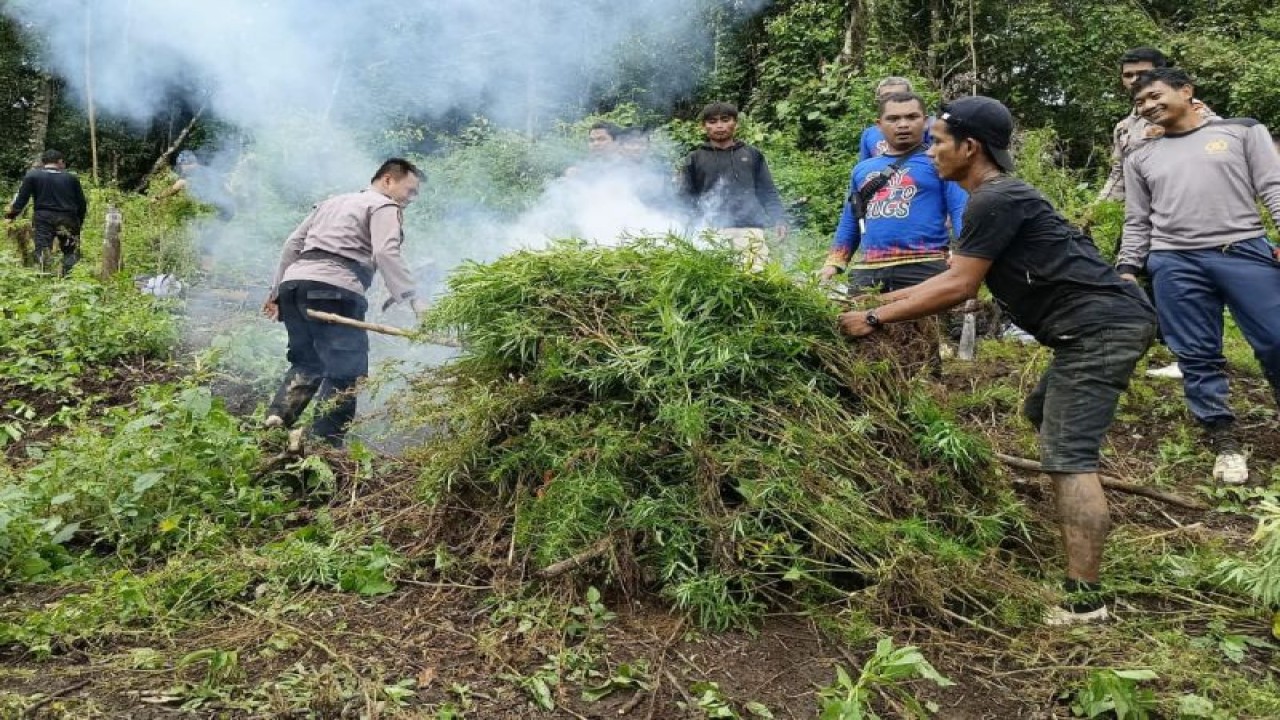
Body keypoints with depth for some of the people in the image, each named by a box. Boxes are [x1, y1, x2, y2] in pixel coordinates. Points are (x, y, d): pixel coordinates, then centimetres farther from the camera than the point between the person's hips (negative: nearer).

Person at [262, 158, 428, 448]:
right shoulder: (385, 207, 8)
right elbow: (386, 253, -11)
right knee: (347, 371, -6)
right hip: (333, 289, -8)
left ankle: (277, 418, 0)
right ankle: (325, 443, -11)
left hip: (293, 282, 8)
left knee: (307, 362, 19)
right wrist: (412, 298, -17)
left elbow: (293, 244, 27)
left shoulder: (333, 202, 31)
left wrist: (276, 291, 28)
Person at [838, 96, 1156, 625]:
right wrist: (882, 299, 17)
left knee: (1067, 454, -14)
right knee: (1045, 414, 29)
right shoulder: (997, 198, 19)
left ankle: (1083, 600, -14)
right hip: (1104, 324, 11)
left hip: (1101, 325, -11)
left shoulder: (994, 200, -14)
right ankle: (1088, 521, 45)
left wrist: (875, 319, -9)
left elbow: (958, 288, -15)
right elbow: (955, 278, 19)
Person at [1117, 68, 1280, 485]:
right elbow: (1137, 222, 18)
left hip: (1245, 251, -1)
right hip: (1174, 263, 2)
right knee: (1197, 356, 0)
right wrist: (1127, 268, 7)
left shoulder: (1242, 131, 12)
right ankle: (1224, 441, 9)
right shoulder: (1140, 159, 18)